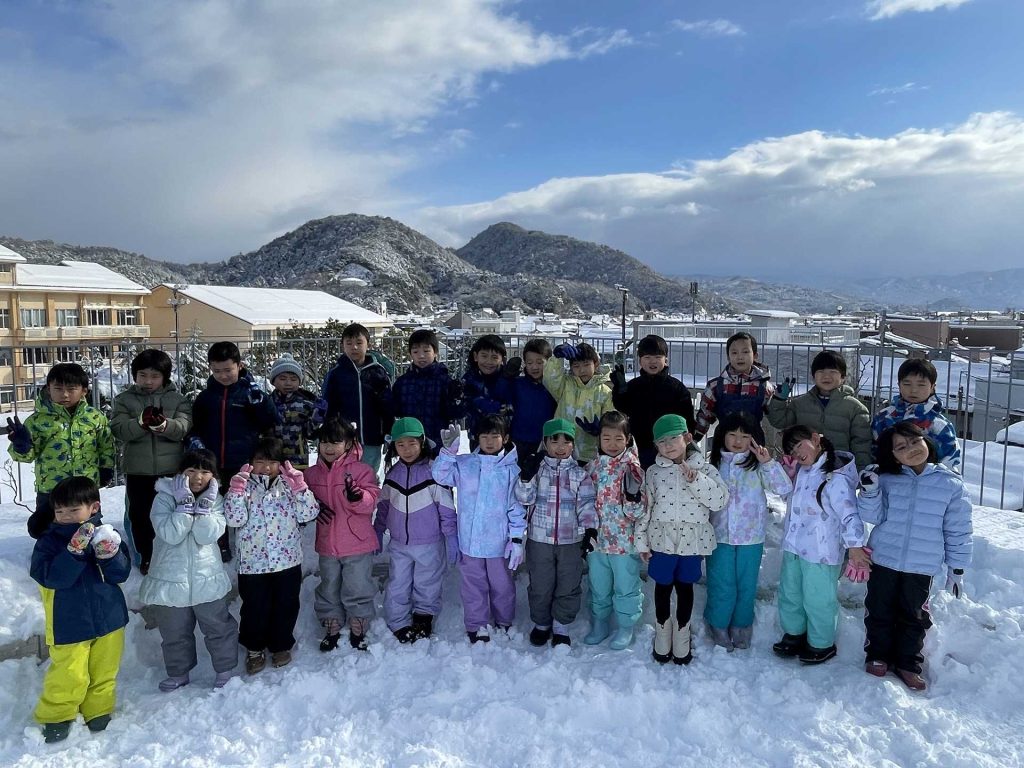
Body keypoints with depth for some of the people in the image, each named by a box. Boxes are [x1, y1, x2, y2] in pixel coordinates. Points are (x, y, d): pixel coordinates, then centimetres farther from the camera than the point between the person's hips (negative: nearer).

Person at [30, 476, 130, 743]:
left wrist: (110, 554, -26)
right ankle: (56, 716, 27)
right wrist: (76, 550, -34)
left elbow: (121, 574, -7)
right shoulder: (49, 541, -8)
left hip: (109, 618, 2)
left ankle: (98, 711, 34)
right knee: (68, 675, 3)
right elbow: (52, 577, -22)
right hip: (69, 624, -2)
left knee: (104, 671, 15)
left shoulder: (106, 534, -2)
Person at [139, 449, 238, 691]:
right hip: (171, 578, 0)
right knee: (174, 632, 17)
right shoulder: (165, 498, -8)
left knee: (218, 626, 11)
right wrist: (185, 503, -24)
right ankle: (178, 673, 37)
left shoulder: (215, 500, -3)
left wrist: (204, 506, -23)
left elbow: (207, 536, -16)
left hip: (207, 578, 0)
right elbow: (171, 535, -20)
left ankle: (225, 669, 30)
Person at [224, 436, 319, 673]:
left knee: (286, 607, 13)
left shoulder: (289, 485, 0)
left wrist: (299, 486, -20)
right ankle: (254, 648, 33)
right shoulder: (245, 486, -2)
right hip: (253, 562, -1)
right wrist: (236, 489, -24)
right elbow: (235, 519, -15)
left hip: (287, 560, 1)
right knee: (254, 608, 11)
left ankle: (281, 645, 34)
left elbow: (309, 513, -10)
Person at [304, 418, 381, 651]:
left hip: (358, 545, -4)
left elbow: (370, 502, -16)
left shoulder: (361, 470, -10)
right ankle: (332, 629, 36)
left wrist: (357, 496, -38)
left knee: (357, 591, 8)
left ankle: (358, 630, 27)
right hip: (326, 545, 4)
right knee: (329, 590, 18)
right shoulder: (312, 473, 2)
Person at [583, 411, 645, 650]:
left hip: (625, 540, -4)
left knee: (626, 586, 11)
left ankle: (625, 627, 30)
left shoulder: (632, 467, -11)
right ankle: (599, 624, 38)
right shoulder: (593, 467, 1)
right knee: (598, 586, 18)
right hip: (597, 539, 4)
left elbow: (636, 512, -13)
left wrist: (633, 495, -32)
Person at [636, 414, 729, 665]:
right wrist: (642, 541, 1)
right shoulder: (653, 472, 0)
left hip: (691, 541, -1)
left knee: (685, 587, 13)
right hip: (662, 540, 1)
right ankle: (662, 635, 33)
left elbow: (720, 501, -13)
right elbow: (644, 508, 2)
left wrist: (696, 479, -24)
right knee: (663, 587, 13)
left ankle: (681, 636, 32)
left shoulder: (704, 469, -3)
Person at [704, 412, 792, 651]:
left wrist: (769, 462, -21)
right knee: (721, 586, 6)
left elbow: (784, 489, -14)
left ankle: (741, 627, 33)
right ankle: (719, 628, 26)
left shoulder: (757, 465, -5)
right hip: (720, 535, 0)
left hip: (751, 537, 0)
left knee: (746, 586, 13)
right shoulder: (714, 463, -1)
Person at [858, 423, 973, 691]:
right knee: (879, 610, 12)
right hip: (883, 559, 0)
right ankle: (878, 655, 31)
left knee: (913, 616, 13)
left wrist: (957, 568, 3)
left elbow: (958, 531, 1)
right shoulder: (887, 479, -5)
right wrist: (869, 492, -24)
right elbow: (874, 516, -6)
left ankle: (908, 664, 30)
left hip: (922, 566, 0)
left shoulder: (951, 485, -5)